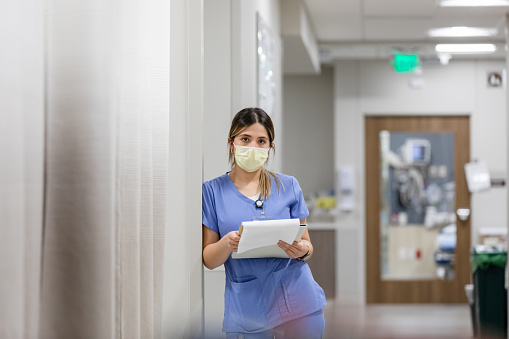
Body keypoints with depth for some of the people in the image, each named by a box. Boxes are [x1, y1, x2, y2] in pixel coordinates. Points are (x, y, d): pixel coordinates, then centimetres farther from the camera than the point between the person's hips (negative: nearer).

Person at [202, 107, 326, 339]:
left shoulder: (288, 186, 8)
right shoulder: (213, 191, 4)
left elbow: (307, 245, 11)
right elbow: (208, 260, 2)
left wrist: (302, 250, -12)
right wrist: (227, 243, -19)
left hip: (298, 303, 1)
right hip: (247, 309, -1)